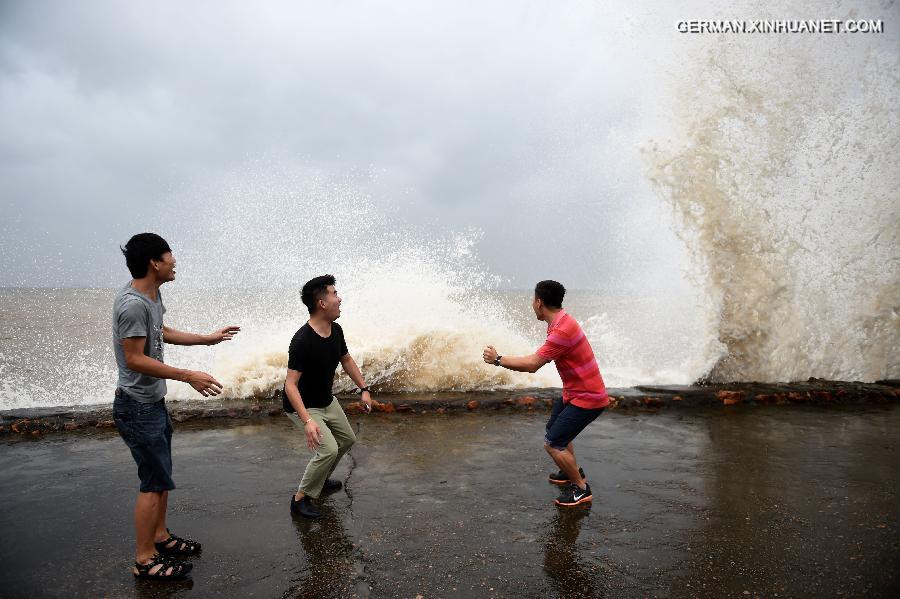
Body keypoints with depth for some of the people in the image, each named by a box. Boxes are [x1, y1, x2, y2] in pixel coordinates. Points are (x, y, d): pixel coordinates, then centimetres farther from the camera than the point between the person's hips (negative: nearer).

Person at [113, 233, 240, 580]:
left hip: (154, 402, 10)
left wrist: (208, 339, 27)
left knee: (160, 476, 19)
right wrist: (188, 377, -25)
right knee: (155, 482, -2)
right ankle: (145, 560, 10)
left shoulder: (152, 294, 6)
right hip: (138, 408, -10)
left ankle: (161, 538, 33)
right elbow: (134, 359, -25)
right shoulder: (132, 304, -25)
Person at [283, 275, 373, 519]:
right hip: (302, 406, -8)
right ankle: (300, 498, 0)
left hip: (327, 401, 9)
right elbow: (291, 384, -32)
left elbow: (346, 360, 10)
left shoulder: (336, 331, -8)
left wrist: (364, 389, 8)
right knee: (329, 449, -20)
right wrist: (307, 421, -40)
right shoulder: (302, 340, -33)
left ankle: (319, 479, 40)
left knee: (347, 439, 19)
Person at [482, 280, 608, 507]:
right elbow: (539, 357, 13)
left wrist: (497, 359, -20)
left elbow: (532, 365, -29)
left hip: (587, 398, -10)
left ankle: (581, 489, 8)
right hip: (574, 393, 10)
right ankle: (574, 471, 43)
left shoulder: (562, 330, -29)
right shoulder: (561, 322, 4)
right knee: (556, 429, 26)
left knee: (552, 444, -8)